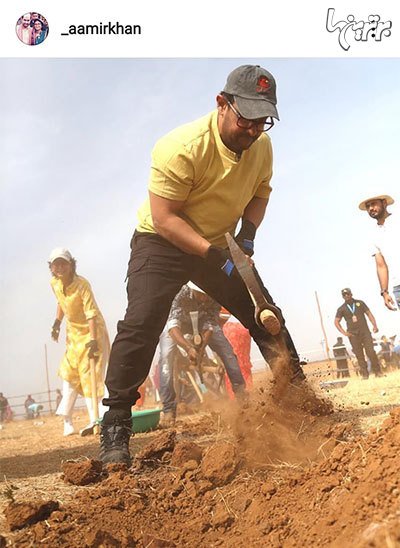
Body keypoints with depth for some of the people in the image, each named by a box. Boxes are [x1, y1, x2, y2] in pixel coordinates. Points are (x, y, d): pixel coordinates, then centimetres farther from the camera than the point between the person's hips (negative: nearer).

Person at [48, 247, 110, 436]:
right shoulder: (54, 283, -5)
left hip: (91, 331, -7)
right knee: (68, 373, 11)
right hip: (73, 332, 7)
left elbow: (91, 314, -31)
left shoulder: (82, 285, -25)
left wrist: (93, 340, -38)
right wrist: (57, 322, 5)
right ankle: (67, 420, 22)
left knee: (89, 374, -10)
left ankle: (94, 421, -4)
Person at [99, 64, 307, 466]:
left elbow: (260, 191, 10)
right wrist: (213, 254, -31)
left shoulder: (261, 146, -7)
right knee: (141, 323, -22)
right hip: (162, 243, -5)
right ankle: (115, 427, -10)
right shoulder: (182, 148, -28)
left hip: (220, 245, 6)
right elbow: (163, 217, -25)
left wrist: (248, 231, -9)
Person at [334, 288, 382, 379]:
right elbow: (336, 321, 8)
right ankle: (364, 373, 8)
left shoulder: (360, 303, 9)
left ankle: (377, 371, 2)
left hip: (365, 331, 0)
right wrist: (344, 333, -3)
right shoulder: (341, 309, 5)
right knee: (359, 355, 0)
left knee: (371, 352, -9)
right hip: (353, 334, 0)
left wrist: (374, 325, -4)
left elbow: (369, 313, 9)